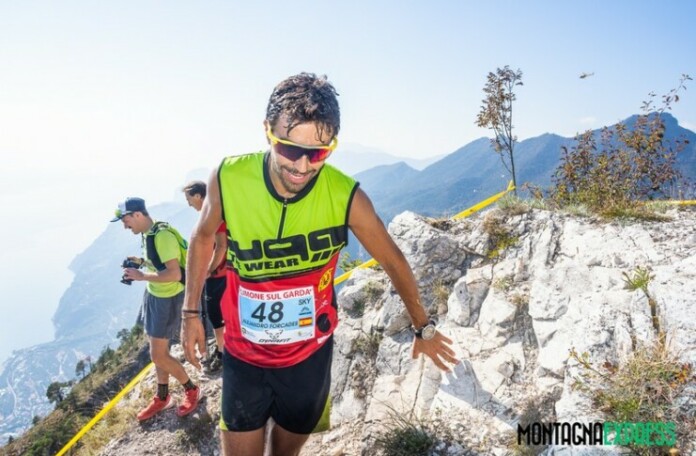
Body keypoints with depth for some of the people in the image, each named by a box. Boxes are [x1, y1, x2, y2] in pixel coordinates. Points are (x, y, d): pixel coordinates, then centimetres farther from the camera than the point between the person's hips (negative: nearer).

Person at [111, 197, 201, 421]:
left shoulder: (163, 236, -24)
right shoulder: (149, 234, 6)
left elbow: (174, 274, -30)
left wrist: (142, 276, -26)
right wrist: (142, 262, 6)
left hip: (168, 299, -10)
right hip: (154, 295, 10)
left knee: (158, 355, -3)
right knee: (158, 351, 17)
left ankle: (191, 390, 17)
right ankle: (162, 397, 31)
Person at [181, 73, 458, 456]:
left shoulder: (346, 197, -23)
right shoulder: (228, 179, -20)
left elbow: (392, 260, -6)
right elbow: (203, 237, 2)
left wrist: (423, 328, 5)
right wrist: (191, 311, 4)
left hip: (309, 356, 1)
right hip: (243, 355, 0)